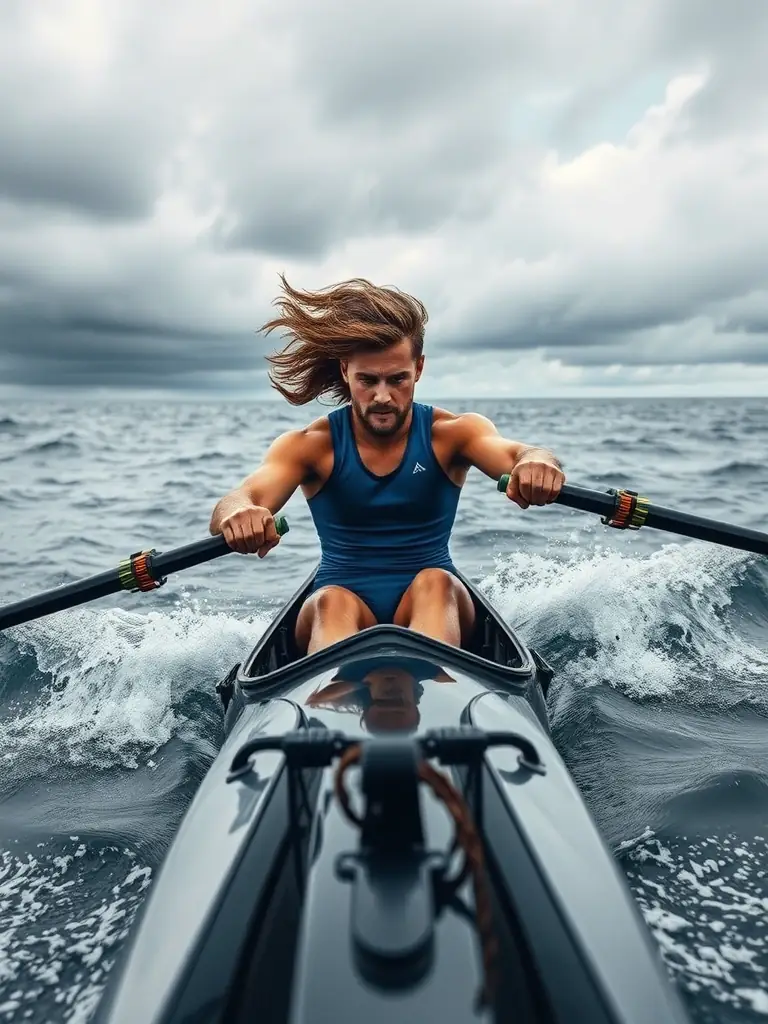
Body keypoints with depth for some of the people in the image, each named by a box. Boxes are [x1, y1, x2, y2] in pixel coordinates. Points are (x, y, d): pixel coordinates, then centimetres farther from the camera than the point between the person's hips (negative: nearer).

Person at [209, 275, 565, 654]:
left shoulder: (452, 433, -1)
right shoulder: (309, 446, -3)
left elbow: (515, 453, -20)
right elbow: (240, 501, -18)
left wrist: (536, 462, -46)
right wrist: (238, 515, -44)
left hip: (433, 606, 1)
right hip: (338, 610, 0)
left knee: (435, 582, -31)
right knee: (333, 602, -32)